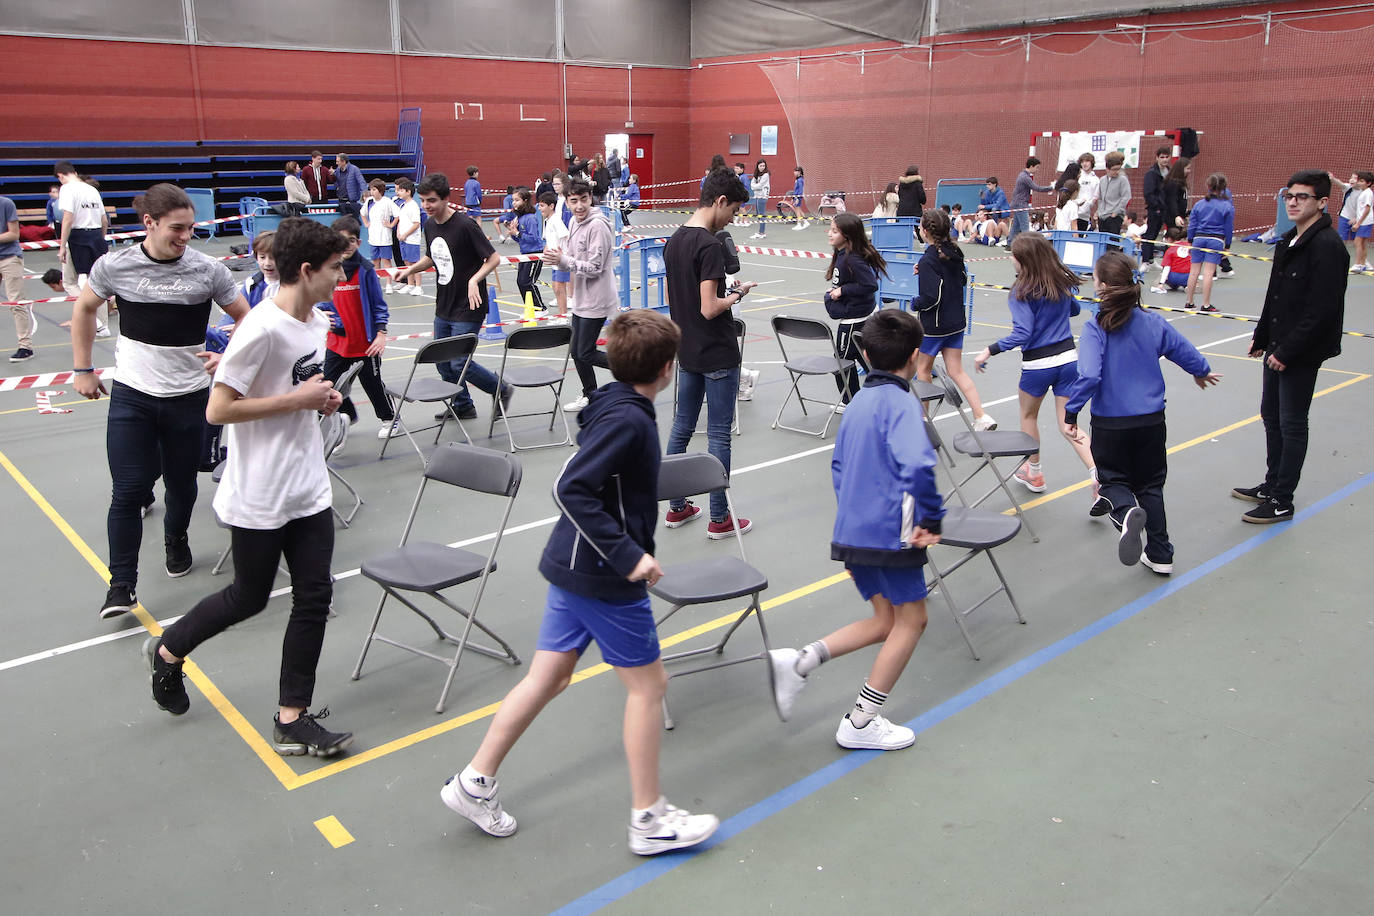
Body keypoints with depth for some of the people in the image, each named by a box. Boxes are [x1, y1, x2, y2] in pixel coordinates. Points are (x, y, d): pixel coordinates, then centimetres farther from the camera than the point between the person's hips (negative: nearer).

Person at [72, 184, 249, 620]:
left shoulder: (208, 270, -8)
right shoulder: (113, 266, -6)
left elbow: (244, 317, 5)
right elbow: (84, 309, 13)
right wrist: (83, 369, 12)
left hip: (188, 396, 1)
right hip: (131, 395, -1)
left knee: (181, 484, 13)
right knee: (128, 490, -5)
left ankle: (176, 541, 44)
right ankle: (121, 585, 6)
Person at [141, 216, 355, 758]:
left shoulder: (319, 323, 5)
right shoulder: (262, 329, -21)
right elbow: (218, 410, -21)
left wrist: (324, 399, 1)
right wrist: (297, 399, -21)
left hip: (309, 490, 7)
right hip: (259, 499, -7)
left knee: (315, 597, 4)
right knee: (249, 598, 11)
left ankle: (292, 721, 15)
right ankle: (168, 651, 40)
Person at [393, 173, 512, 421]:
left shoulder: (465, 225, -18)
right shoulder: (429, 226, 6)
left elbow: (494, 258, -16)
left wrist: (474, 280, -29)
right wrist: (410, 270, 5)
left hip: (467, 309, -8)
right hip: (443, 307, 8)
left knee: (460, 364, -9)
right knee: (443, 362, 13)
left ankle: (502, 391, 13)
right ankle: (462, 406, 31)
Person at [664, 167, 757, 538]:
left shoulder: (674, 241, 6)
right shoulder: (709, 246, -20)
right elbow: (709, 308, -24)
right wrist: (737, 295, -6)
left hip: (687, 353, 8)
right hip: (718, 355, -8)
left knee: (682, 427, 15)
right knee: (719, 435, 1)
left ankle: (677, 507, 26)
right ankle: (719, 519, 10)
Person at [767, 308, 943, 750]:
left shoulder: (859, 402, 12)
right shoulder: (900, 402, -14)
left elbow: (839, 465, 21)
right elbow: (917, 465, -30)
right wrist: (931, 519, -19)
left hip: (852, 531, 8)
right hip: (890, 533, -8)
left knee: (886, 620, 18)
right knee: (911, 620, 9)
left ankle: (797, 662, 6)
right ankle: (861, 723, 14)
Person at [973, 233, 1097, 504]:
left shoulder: (1022, 293, -16)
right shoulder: (1063, 283, 3)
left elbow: (1022, 334, -23)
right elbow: (1074, 309, 22)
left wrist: (990, 351, -20)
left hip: (1037, 364, -5)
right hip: (1068, 358, 5)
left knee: (1028, 415, 22)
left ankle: (1034, 473, 35)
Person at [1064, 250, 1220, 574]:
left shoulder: (1095, 328, -16)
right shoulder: (1154, 322, -3)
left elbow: (1089, 376, -25)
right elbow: (1185, 351, 11)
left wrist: (1071, 413, -14)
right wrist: (1202, 372, 32)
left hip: (1110, 423, -3)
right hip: (1151, 419, 4)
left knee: (1113, 479, 15)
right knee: (1150, 484, 18)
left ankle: (1126, 513, -20)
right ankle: (1160, 554, 21)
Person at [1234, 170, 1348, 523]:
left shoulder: (1327, 246, -18)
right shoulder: (1288, 241, 11)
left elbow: (1322, 310, -23)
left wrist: (1287, 351, -21)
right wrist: (1261, 337, 19)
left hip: (1303, 353, -9)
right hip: (1278, 348, 9)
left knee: (1292, 424, -1)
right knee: (1271, 415, 17)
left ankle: (1282, 501, 8)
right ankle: (1272, 486, 32)